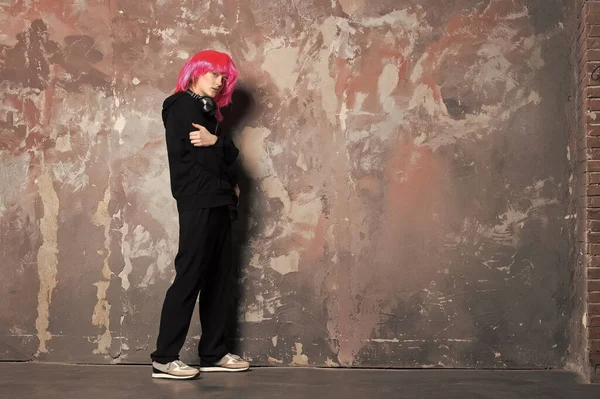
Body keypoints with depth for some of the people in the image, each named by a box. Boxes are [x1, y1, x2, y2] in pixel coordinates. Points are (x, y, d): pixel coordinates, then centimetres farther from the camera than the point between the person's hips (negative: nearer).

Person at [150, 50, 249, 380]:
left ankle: (212, 353, 15)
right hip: (197, 204, -9)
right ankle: (164, 358, -5)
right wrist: (228, 182, -4)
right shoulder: (182, 106, -5)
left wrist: (216, 141, -6)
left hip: (216, 203, 9)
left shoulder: (207, 109, 21)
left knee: (218, 278, 9)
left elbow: (229, 154, 13)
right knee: (189, 277, -10)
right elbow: (191, 158, -13)